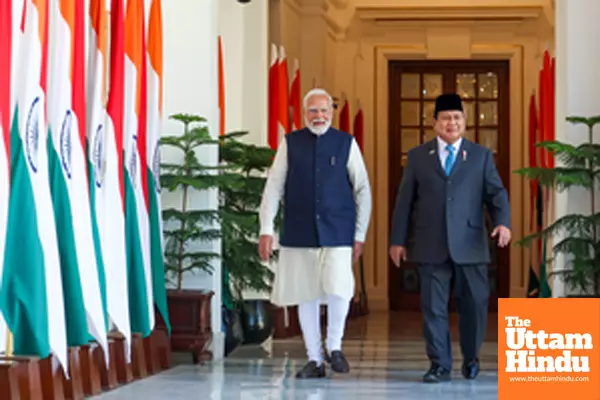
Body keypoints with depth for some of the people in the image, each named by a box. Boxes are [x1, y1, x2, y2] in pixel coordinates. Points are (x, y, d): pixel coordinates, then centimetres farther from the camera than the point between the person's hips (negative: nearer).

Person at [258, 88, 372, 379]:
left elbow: (362, 190, 6)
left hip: (337, 233, -1)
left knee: (338, 289, -18)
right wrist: (266, 229, -2)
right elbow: (273, 187, 5)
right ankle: (314, 360, 17)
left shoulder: (346, 143, 4)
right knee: (306, 296, 6)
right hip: (298, 233, 2)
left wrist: (360, 235, 3)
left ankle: (334, 346, 5)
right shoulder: (290, 143, 6)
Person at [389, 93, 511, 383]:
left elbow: (496, 192, 2)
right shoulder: (417, 156, 10)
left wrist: (502, 221, -17)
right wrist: (398, 240, 5)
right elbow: (405, 201, 10)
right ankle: (440, 365, 6)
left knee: (474, 305, 5)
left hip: (470, 245, 0)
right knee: (433, 307, -1)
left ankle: (471, 359, 24)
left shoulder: (481, 155, 10)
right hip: (431, 247, 0)